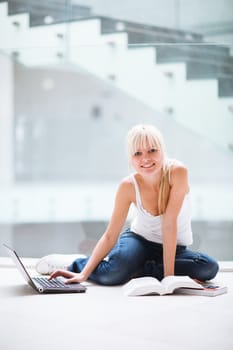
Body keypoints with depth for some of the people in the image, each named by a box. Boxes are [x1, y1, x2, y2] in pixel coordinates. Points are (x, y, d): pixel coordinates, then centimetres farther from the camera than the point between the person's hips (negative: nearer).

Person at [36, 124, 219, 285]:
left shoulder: (178, 172, -25)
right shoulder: (128, 186, -19)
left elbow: (169, 224, -27)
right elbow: (110, 236, -16)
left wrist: (169, 274, -30)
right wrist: (84, 274, -26)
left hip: (175, 247, 1)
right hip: (140, 240, -1)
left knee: (209, 267, -30)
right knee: (113, 273, -33)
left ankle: (140, 270, -14)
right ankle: (76, 265, 2)